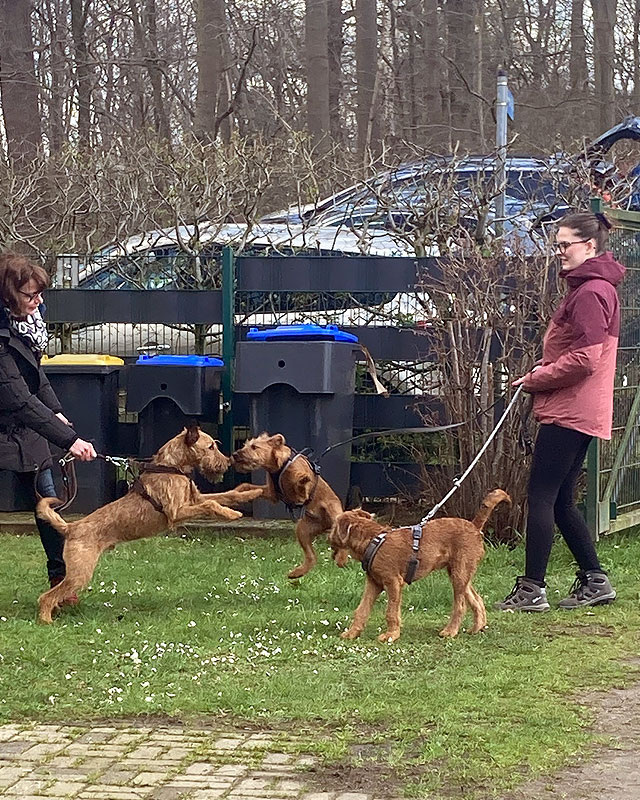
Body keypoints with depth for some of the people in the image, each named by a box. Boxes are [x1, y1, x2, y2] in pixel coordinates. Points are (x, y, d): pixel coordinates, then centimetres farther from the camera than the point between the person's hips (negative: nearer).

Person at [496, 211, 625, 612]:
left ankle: (532, 589, -5)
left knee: (541, 498, -7)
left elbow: (585, 360, -21)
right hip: (577, 410, 11)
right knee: (561, 501, 14)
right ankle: (595, 581, 19)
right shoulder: (592, 287, 18)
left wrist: (537, 380, -9)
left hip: (570, 413, -11)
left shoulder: (591, 293, -16)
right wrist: (545, 368, 9)